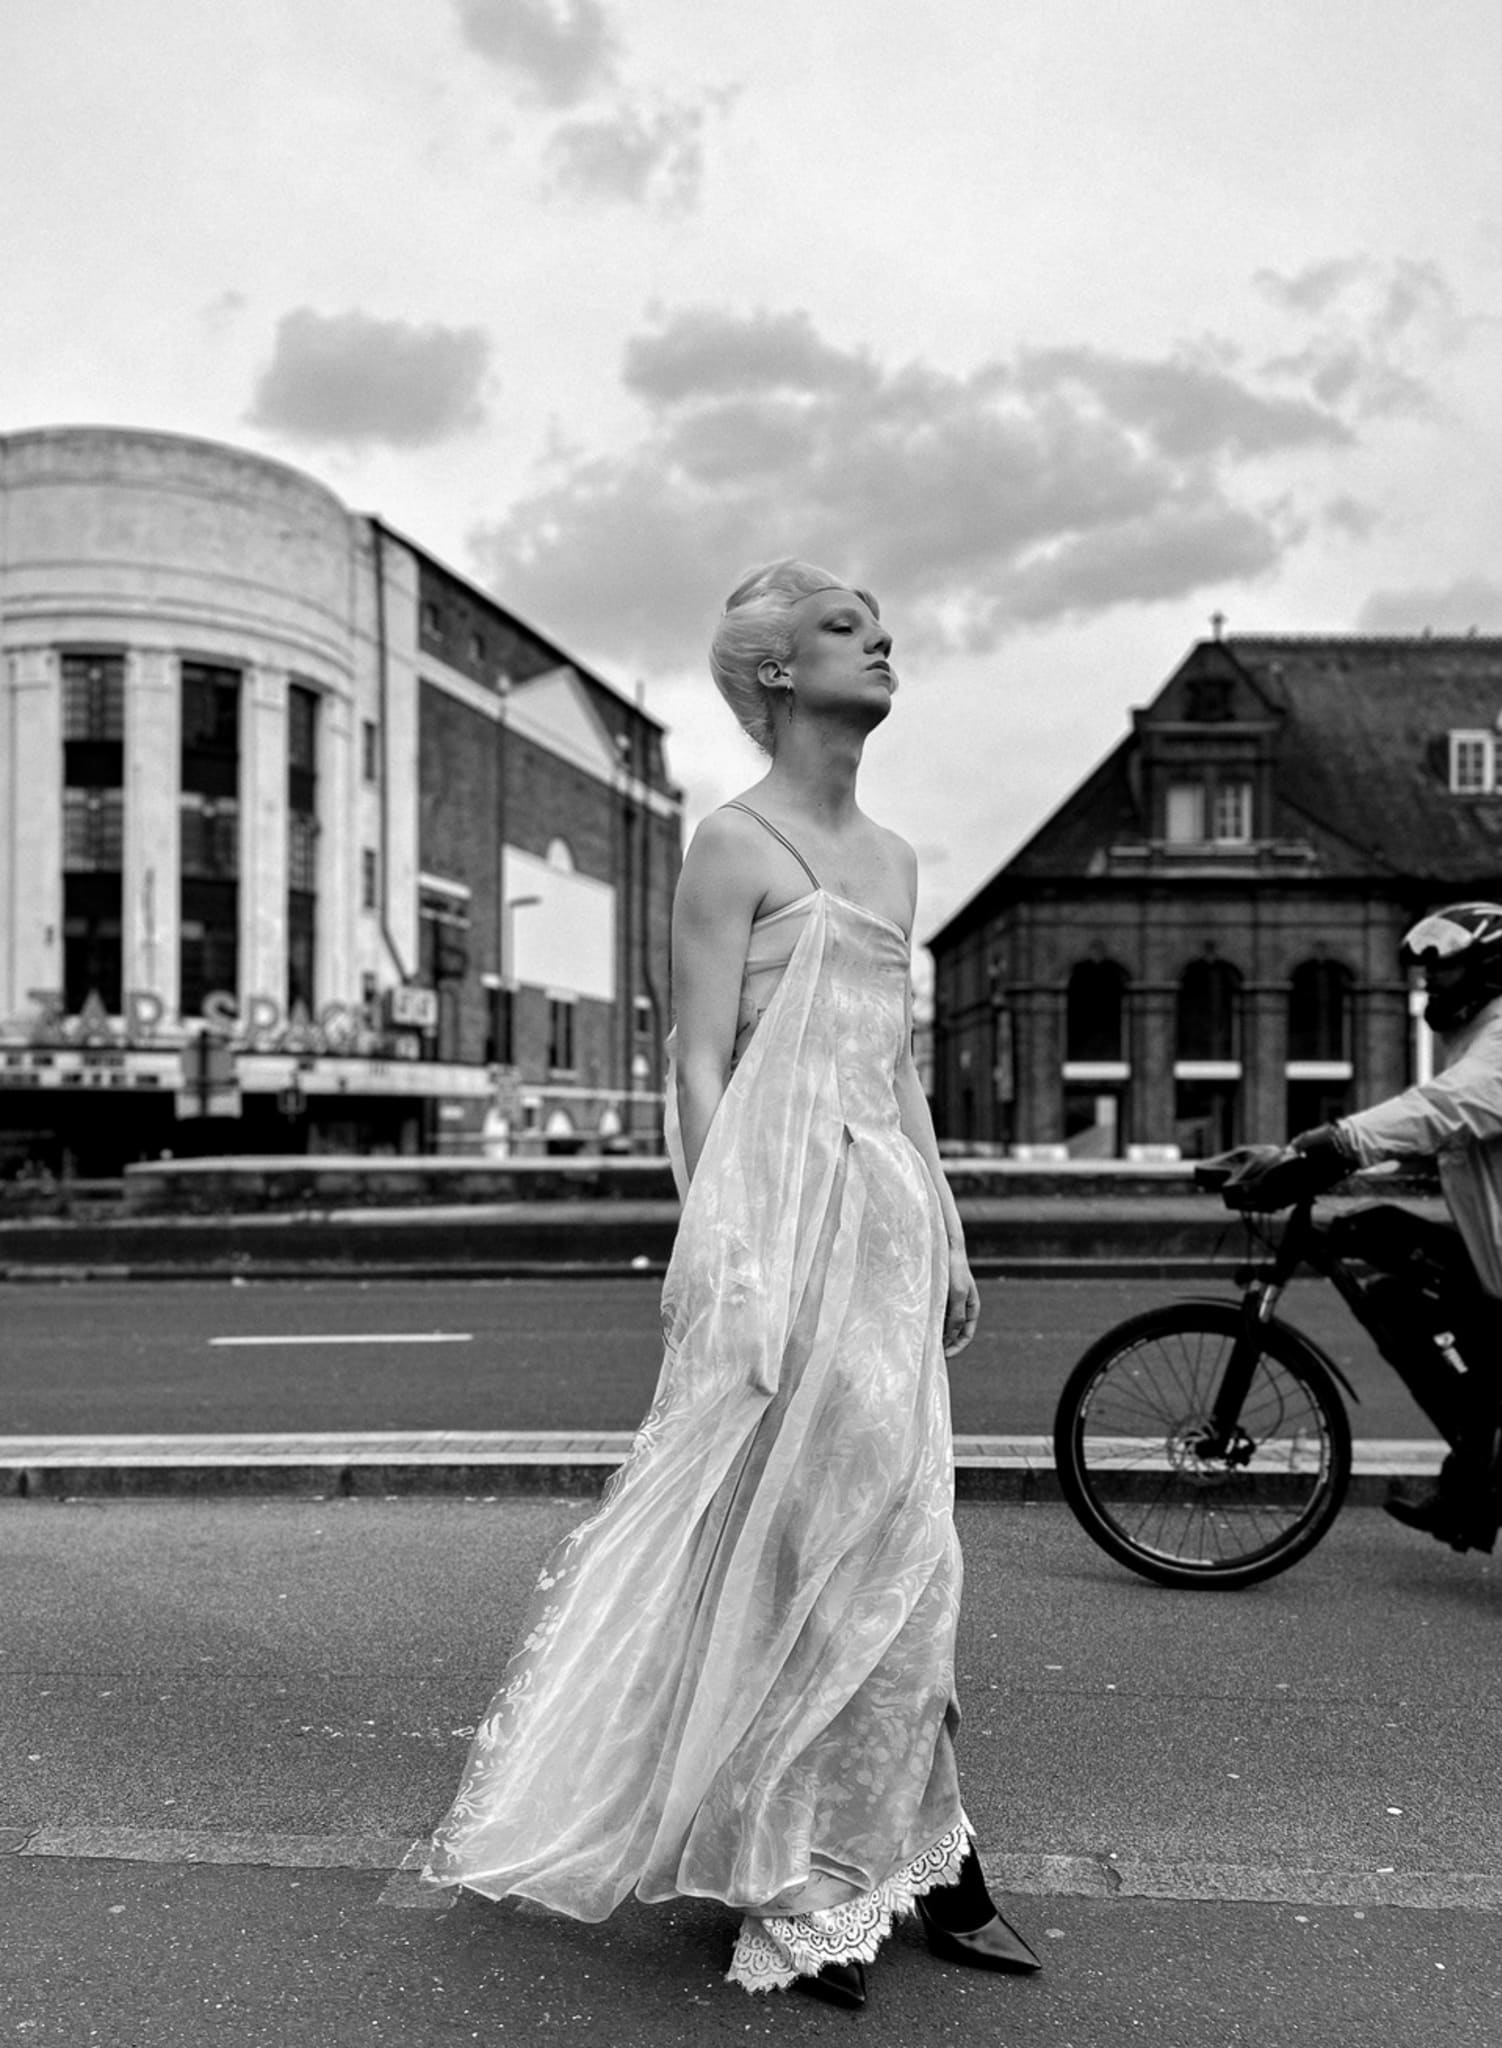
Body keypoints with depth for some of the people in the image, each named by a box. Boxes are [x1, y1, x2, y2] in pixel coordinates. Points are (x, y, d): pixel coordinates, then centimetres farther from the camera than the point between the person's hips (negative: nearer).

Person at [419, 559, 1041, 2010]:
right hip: (782, 1199, -7)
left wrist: (946, 1237, 17)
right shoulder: (735, 845, -5)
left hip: (886, 1209, 7)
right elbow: (699, 1064, -11)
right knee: (800, 1536, -1)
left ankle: (902, 1856, 26)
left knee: (887, 1536, 12)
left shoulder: (892, 860, 17)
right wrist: (721, 1253, -18)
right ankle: (791, 1887, 15)